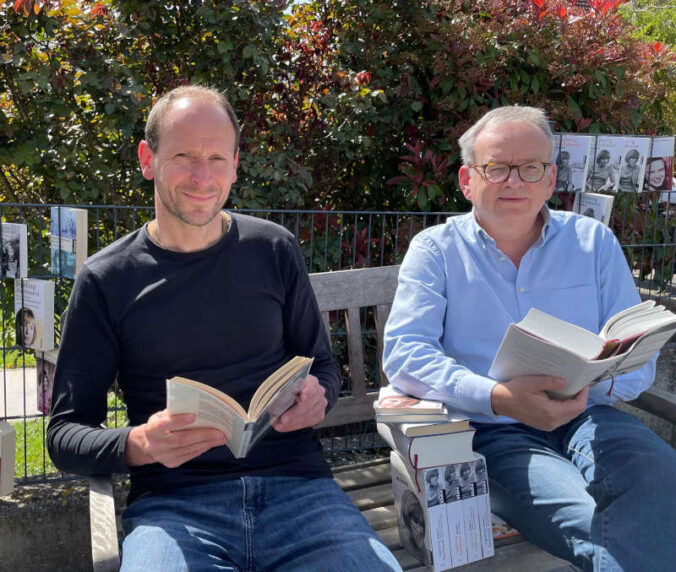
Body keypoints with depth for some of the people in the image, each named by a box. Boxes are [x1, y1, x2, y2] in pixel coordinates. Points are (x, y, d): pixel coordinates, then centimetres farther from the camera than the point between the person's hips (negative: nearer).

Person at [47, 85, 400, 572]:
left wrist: (316, 397, -6)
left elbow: (323, 367, 18)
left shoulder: (274, 250, 10)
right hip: (172, 501, -1)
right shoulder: (106, 280, 5)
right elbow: (65, 433, 6)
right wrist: (136, 445, -15)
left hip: (295, 482, 2)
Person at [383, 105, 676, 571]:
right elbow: (403, 354, -8)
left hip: (586, 418, 4)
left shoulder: (594, 241, 12)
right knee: (599, 529, -32)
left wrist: (593, 380, -16)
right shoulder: (436, 250, 5)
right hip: (489, 430, -3)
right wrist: (499, 397, -23)